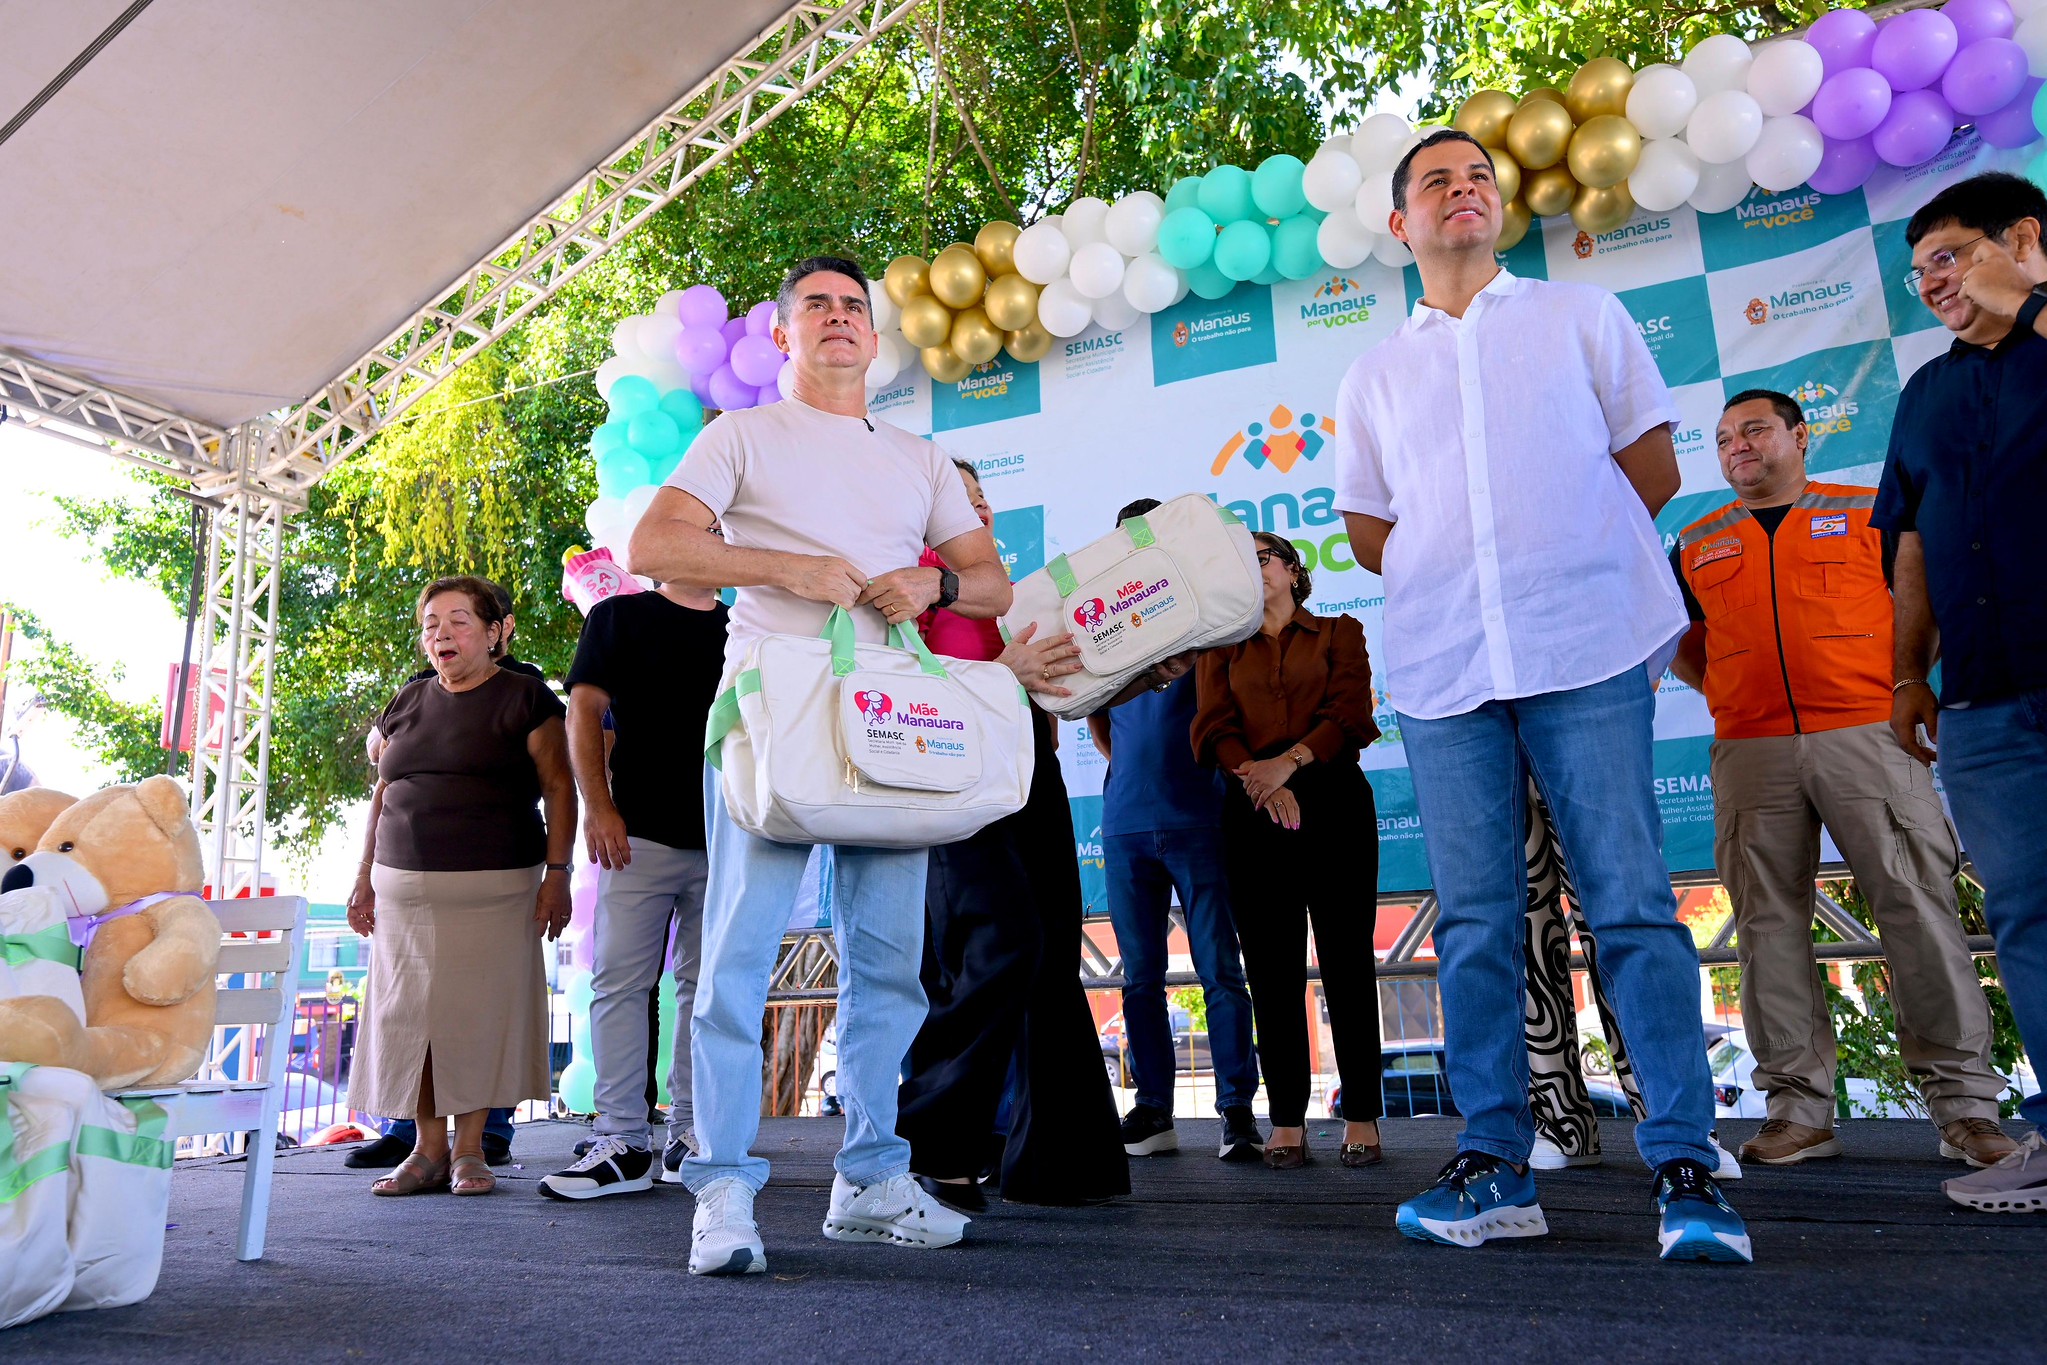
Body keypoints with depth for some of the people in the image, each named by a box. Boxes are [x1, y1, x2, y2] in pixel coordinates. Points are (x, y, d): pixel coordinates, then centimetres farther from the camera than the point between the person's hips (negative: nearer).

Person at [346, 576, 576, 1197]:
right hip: (405, 889, 5)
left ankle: (470, 1149, 9)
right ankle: (428, 1150, 13)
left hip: (494, 889, -4)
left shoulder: (525, 698, 0)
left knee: (479, 1013, -3)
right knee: (408, 1016, 3)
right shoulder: (408, 702, 16)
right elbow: (384, 795, 20)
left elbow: (559, 789, -3)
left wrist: (557, 874, -10)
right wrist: (366, 876, 16)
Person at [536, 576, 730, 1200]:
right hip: (640, 832, -2)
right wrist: (597, 807, -9)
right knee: (619, 981, -5)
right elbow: (583, 712, 2)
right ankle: (623, 1141, 1)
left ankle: (690, 1135, 12)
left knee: (708, 986, 4)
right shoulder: (619, 616, 9)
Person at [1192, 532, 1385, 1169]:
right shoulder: (1221, 650, 20)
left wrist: (1290, 761, -16)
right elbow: (1213, 727, 4)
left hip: (1333, 799, -1)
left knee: (1346, 958, -3)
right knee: (1272, 967, -1)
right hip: (1254, 809, 2)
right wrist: (1258, 777, -14)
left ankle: (1362, 1117, 2)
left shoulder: (1339, 632, 15)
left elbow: (1349, 712, -1)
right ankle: (1287, 1121, 3)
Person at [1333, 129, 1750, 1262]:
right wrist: (1490, 565, 8)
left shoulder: (1581, 317, 15)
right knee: (1474, 921, 2)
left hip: (1588, 651, -2)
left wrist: (1550, 558, 7)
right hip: (1442, 667, 2)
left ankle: (1684, 1168, 1)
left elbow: (1653, 469, 11)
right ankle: (1494, 1166, 9)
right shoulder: (1374, 375, 19)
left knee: (1632, 904, -6)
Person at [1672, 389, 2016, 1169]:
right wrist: (1730, 693, 10)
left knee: (1917, 905, -4)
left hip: (1865, 734, -2)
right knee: (1769, 920, 1)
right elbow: (1679, 639, 24)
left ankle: (1964, 1103, 6)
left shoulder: (1869, 513, 10)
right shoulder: (1697, 545, 16)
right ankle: (1799, 1107, 8)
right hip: (1749, 751, 2)